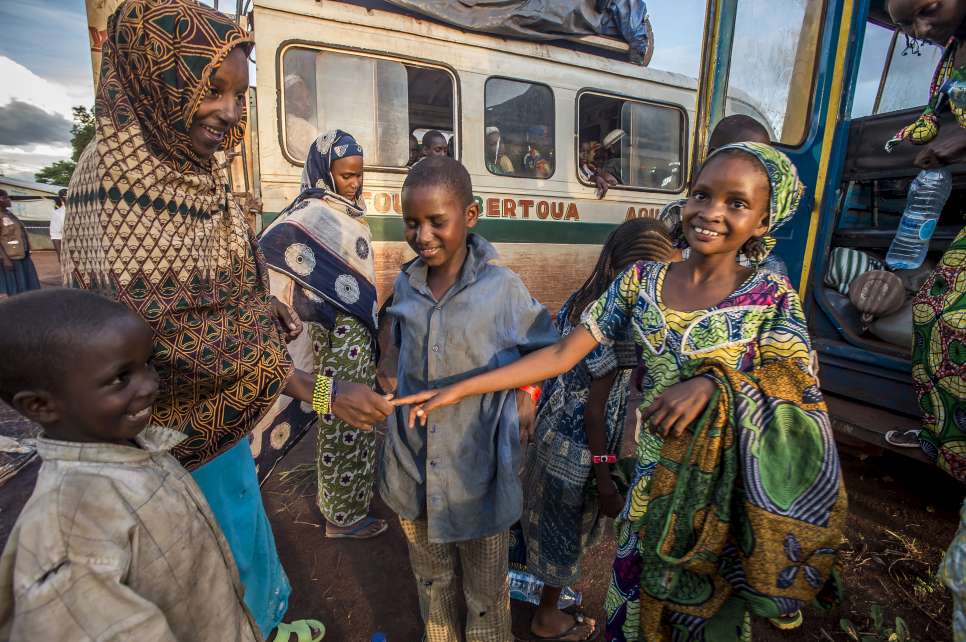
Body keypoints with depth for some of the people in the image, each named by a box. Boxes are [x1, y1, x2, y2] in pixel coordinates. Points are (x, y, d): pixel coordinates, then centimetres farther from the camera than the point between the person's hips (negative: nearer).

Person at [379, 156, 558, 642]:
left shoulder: (503, 289, -16)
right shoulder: (405, 286, -4)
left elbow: (550, 355, -4)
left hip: (478, 473, -4)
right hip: (413, 471, 4)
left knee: (486, 596, 19)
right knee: (432, 582, 28)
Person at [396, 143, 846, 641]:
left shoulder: (773, 296, -10)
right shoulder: (642, 280, -7)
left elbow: (798, 399, -11)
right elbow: (561, 354, -10)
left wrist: (714, 384, -31)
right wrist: (457, 390, -13)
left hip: (727, 488, -1)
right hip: (655, 478, 2)